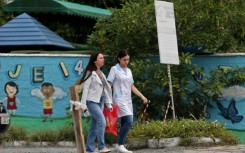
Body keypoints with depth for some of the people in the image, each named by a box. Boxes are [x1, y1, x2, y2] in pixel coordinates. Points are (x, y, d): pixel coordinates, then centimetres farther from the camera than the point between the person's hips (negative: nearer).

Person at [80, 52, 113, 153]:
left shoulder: (101, 74, 18)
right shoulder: (90, 73, -6)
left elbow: (105, 89, 20)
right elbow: (85, 88, -10)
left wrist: (109, 104, 16)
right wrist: (83, 104, -16)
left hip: (100, 101, 8)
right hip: (92, 101, -8)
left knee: (95, 126, 6)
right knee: (102, 122, -20)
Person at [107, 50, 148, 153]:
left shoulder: (128, 71, 16)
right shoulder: (114, 69, -2)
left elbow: (132, 87, 20)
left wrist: (141, 96, 11)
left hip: (128, 100, 7)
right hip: (119, 99, -7)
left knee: (124, 124, 2)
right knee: (129, 121, -19)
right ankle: (120, 145, -13)